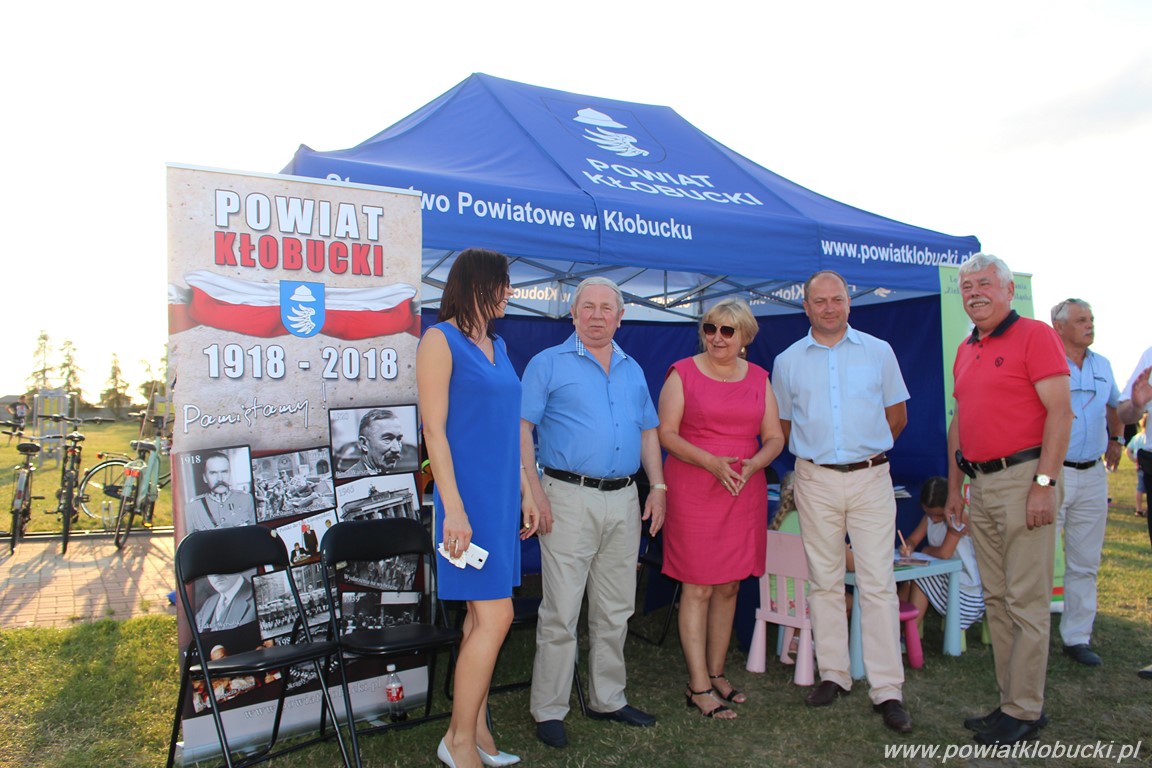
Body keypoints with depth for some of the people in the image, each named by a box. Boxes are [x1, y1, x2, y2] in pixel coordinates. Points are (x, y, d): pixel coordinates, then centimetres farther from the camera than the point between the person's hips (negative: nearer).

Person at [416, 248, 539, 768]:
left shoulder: (497, 344, 15)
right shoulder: (440, 340, -8)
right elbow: (434, 428, -13)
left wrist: (524, 491, 17)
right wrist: (454, 507, -18)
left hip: (501, 492, 8)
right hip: (469, 493, -8)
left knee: (483, 616, 12)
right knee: (495, 616, -7)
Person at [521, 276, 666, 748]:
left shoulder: (632, 370, 17)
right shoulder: (548, 364, 0)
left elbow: (648, 432, 19)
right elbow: (522, 429, -7)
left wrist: (658, 487, 9)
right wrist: (533, 491, -15)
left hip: (624, 500, 6)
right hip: (569, 499, -5)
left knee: (615, 611, 14)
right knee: (561, 613, -2)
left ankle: (607, 699, 29)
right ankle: (548, 710, 13)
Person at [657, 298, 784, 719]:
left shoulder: (758, 378, 11)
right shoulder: (683, 373, -1)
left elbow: (774, 437, 10)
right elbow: (666, 434, -7)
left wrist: (752, 464, -11)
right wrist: (712, 463, -20)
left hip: (745, 493, 5)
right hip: (694, 491, -4)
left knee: (729, 587, 11)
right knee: (698, 588, -2)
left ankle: (716, 672, 26)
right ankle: (698, 687, 8)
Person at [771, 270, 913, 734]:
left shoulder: (878, 352, 6)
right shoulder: (788, 361, 7)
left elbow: (897, 416, 13)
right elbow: (783, 427, 16)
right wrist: (814, 455, 12)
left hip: (871, 479, -1)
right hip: (815, 482, 1)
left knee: (878, 584, -3)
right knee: (824, 583, 7)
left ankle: (887, 690, 5)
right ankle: (833, 675, 19)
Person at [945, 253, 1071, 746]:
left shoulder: (1034, 335, -5)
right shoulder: (965, 352, 17)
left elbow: (1060, 411, -12)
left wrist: (1044, 483, -18)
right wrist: (954, 489, 17)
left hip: (1023, 478, -8)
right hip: (980, 486, 8)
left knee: (1027, 603, -1)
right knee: (996, 599, 12)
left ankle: (1025, 711, 10)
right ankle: (1010, 701, 23)